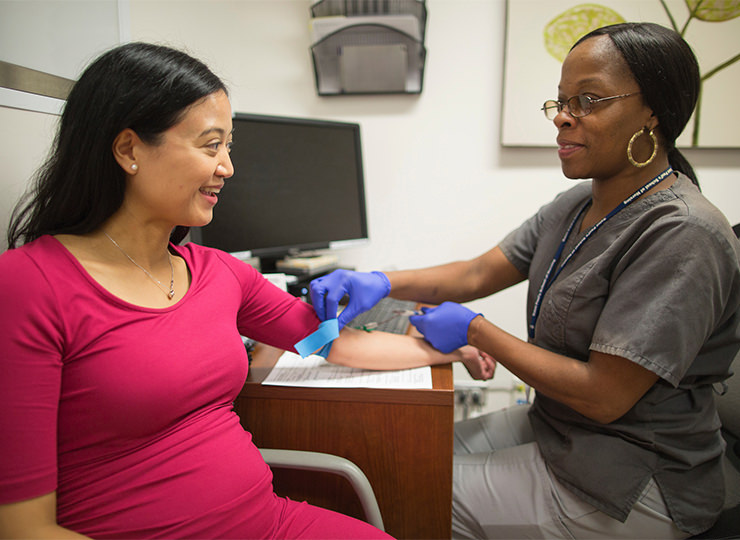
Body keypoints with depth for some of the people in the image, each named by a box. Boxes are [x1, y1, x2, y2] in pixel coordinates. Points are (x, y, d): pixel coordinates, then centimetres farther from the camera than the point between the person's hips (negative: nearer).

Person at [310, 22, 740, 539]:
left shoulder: (683, 235, -25)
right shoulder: (577, 204, 3)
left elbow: (603, 397, -26)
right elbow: (480, 273, 0)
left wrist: (475, 330, -19)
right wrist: (382, 283, -16)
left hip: (635, 486, -8)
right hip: (554, 426, 8)